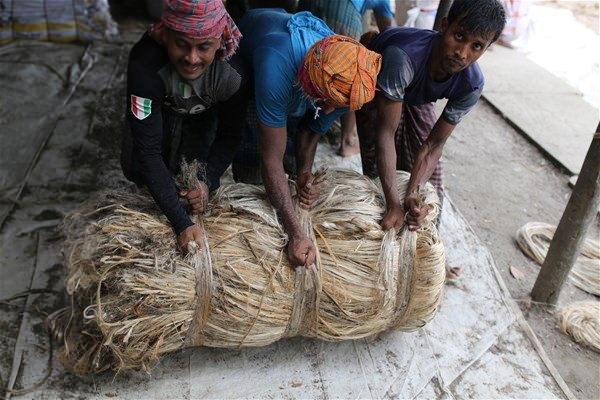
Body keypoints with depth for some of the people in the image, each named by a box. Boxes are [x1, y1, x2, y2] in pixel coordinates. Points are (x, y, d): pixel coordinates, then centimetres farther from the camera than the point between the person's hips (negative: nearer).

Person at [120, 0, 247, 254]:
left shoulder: (232, 71, -37)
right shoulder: (144, 64, -43)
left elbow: (229, 134, -19)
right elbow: (147, 152, -41)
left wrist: (207, 182, -34)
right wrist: (182, 224, -46)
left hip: (204, 112, 1)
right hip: (158, 107, 0)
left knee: (196, 174, -9)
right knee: (135, 170, -10)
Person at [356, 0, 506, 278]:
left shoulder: (471, 85, -32)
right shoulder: (404, 56, -47)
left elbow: (434, 143, -24)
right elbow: (385, 132, -44)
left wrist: (413, 195, -39)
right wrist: (394, 203, -46)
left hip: (416, 96, 4)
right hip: (375, 86, -3)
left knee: (430, 182, 4)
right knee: (379, 172, -10)